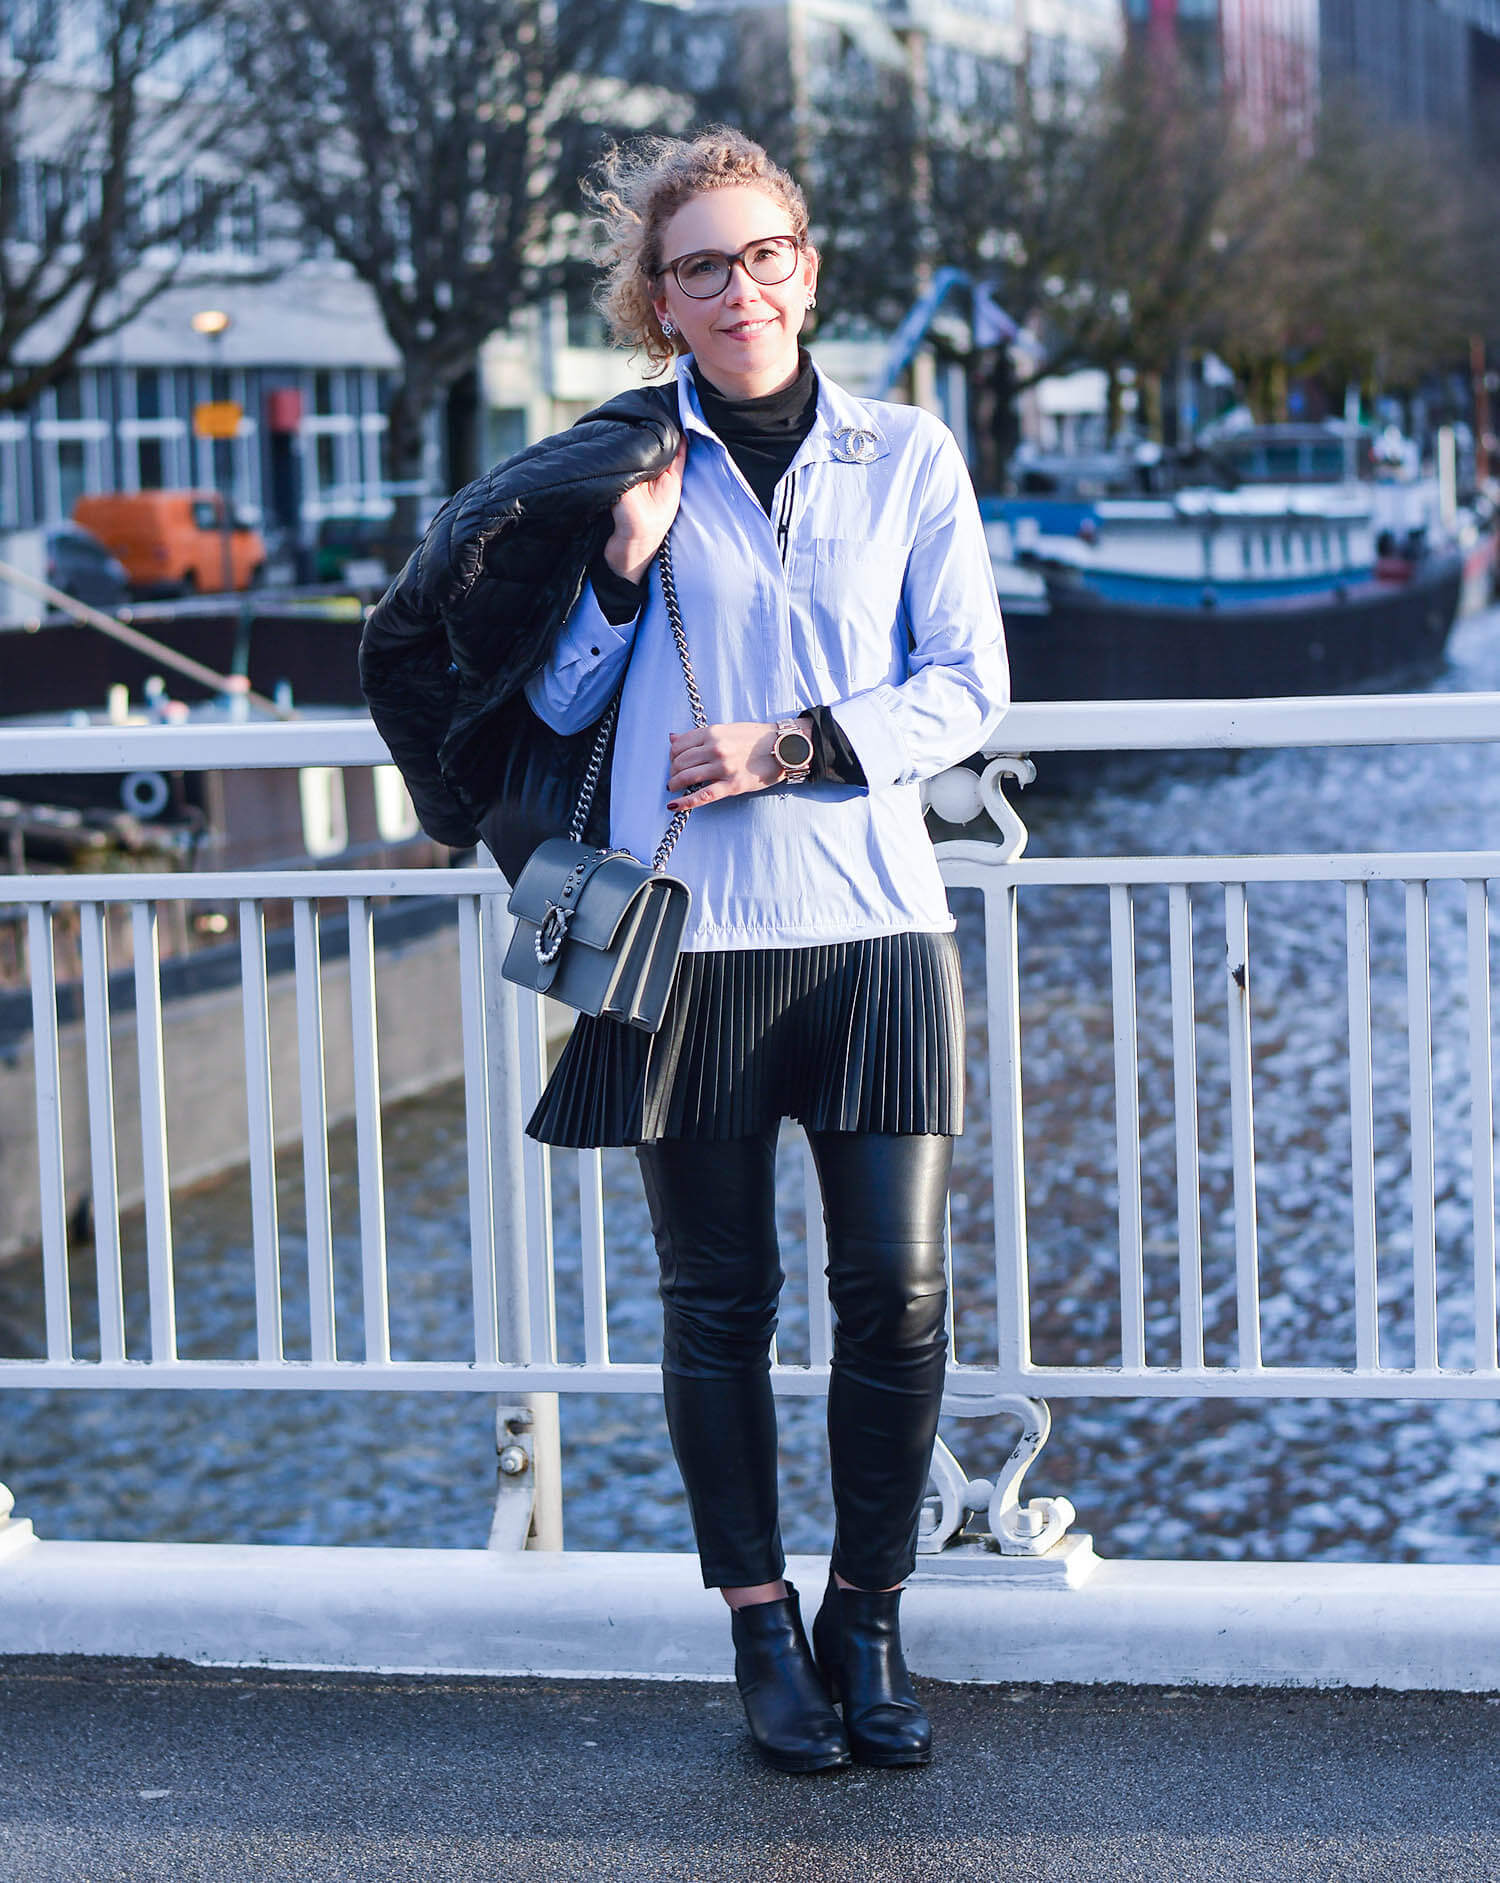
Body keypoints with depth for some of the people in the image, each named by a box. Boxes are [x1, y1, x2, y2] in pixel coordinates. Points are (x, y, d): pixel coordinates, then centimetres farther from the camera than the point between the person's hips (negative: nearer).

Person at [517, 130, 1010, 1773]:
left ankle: (867, 1614, 13)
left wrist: (792, 747, -10)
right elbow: (560, 703, 10)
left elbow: (967, 691, 3)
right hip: (689, 934, 0)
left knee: (896, 1294, -4)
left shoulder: (908, 456, 7)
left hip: (872, 922, 0)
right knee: (718, 1300, 5)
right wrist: (623, 566, -7)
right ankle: (760, 1623, 17)